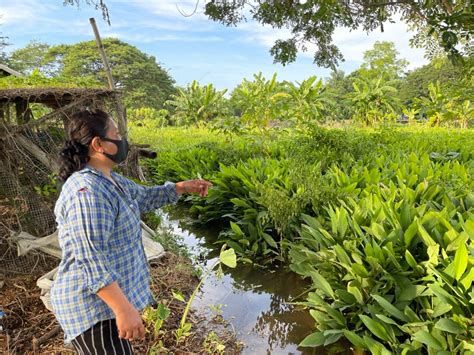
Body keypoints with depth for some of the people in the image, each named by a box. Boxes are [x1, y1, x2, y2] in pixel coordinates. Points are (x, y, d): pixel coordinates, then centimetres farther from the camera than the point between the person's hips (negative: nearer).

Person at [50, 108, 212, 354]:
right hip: (95, 305, -10)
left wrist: (182, 187, 14)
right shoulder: (88, 191, -26)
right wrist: (124, 308, -32)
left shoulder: (106, 180, 7)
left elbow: (143, 197, 21)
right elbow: (90, 260, -31)